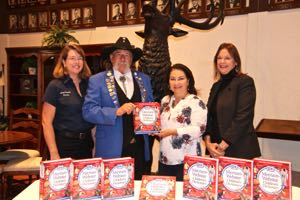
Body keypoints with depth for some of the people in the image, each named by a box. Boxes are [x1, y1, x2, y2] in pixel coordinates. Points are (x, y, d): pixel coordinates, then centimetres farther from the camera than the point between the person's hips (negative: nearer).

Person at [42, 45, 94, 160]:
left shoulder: (88, 84, 6)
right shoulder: (55, 86, -6)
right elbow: (47, 122, -9)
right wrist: (54, 154, -15)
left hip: (86, 144, 4)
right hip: (64, 145, -4)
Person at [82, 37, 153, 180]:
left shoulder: (144, 79, 12)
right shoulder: (97, 80, 0)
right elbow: (88, 111, -9)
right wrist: (117, 112, -20)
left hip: (140, 149, 4)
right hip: (111, 150, -3)